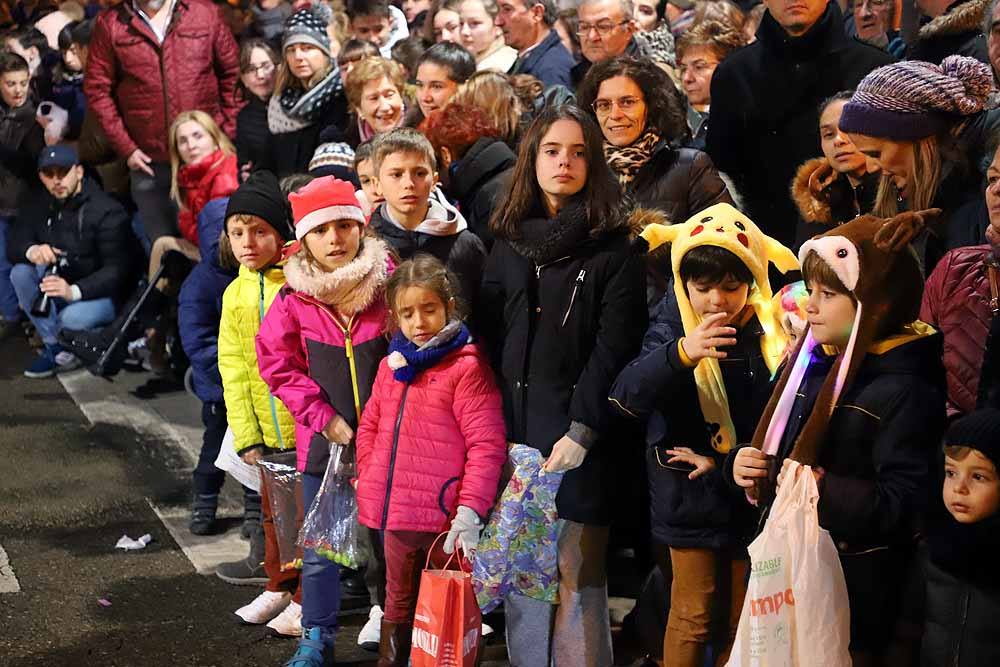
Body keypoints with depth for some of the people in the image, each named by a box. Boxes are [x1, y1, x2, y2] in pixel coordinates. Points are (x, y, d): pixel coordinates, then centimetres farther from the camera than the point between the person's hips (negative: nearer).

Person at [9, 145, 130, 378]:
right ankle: (55, 348, -15)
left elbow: (117, 269, -22)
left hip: (101, 293, -6)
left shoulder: (107, 210, -17)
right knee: (21, 272, -21)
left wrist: (75, 291, -38)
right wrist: (31, 251, -30)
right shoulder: (37, 206, 3)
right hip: (59, 286, 6)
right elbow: (14, 244, -3)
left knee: (72, 317, -36)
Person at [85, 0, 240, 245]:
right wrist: (125, 147, -3)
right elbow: (97, 89, 1)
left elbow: (232, 73, 5)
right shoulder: (110, 24, 0)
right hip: (149, 162, 0)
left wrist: (228, 135, -1)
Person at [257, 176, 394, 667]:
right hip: (326, 439, 1)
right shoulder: (294, 300, -4)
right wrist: (323, 418, -6)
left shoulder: (390, 283, -8)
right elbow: (277, 363, 1)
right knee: (320, 548, 9)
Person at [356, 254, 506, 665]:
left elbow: (487, 445, -15)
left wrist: (470, 512, -21)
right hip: (394, 511, 6)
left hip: (444, 519, -6)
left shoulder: (467, 367, -11)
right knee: (398, 606, 21)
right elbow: (370, 426, 22)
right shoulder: (391, 365, 10)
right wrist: (368, 479, 9)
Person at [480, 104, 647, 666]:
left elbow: (613, 349, -7)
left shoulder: (613, 248, -1)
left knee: (576, 577, -4)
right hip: (515, 430, 5)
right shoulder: (509, 244, 14)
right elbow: (489, 338, 11)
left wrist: (581, 433, -15)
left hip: (578, 437, -4)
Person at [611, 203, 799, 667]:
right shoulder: (672, 328, -11)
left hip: (749, 498, 2)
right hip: (690, 498, -2)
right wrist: (681, 353, -41)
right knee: (693, 615, 6)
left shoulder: (771, 332, -6)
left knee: (742, 616, 14)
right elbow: (626, 396, -26)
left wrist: (724, 463, -11)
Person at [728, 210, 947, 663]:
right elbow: (772, 449, 19)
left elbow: (904, 503, -23)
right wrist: (741, 462, -2)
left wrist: (824, 490, -29)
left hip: (855, 586, -7)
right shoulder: (809, 362, 7)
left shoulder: (906, 391, -18)